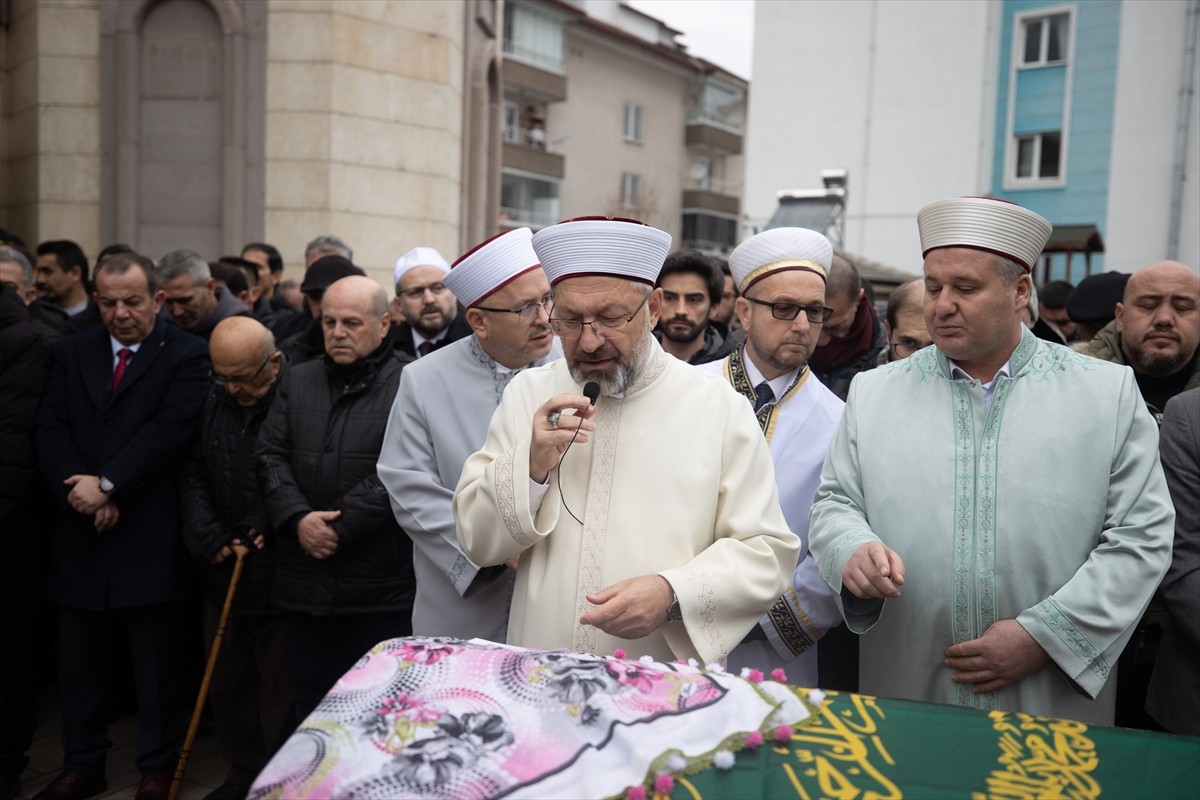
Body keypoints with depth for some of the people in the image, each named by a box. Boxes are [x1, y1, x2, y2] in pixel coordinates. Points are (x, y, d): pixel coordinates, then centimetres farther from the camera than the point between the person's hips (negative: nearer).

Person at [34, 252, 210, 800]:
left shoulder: (187, 355, -3)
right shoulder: (70, 353, 12)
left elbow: (170, 429, -14)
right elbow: (50, 431, 3)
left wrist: (107, 483, -18)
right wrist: (79, 491, -11)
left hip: (148, 534, -4)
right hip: (80, 530, 5)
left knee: (156, 658, 7)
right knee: (78, 658, 15)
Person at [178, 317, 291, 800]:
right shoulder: (213, 402, 5)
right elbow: (192, 474, 11)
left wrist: (276, 527, -15)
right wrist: (209, 536, 0)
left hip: (280, 577, -6)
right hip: (225, 573, 7)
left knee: (281, 687, 6)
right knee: (226, 682, 17)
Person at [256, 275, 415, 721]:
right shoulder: (298, 380, 13)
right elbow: (270, 455, 7)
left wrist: (340, 527, -13)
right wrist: (298, 518, -8)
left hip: (381, 587, -5)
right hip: (305, 583, 5)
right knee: (311, 706, 17)